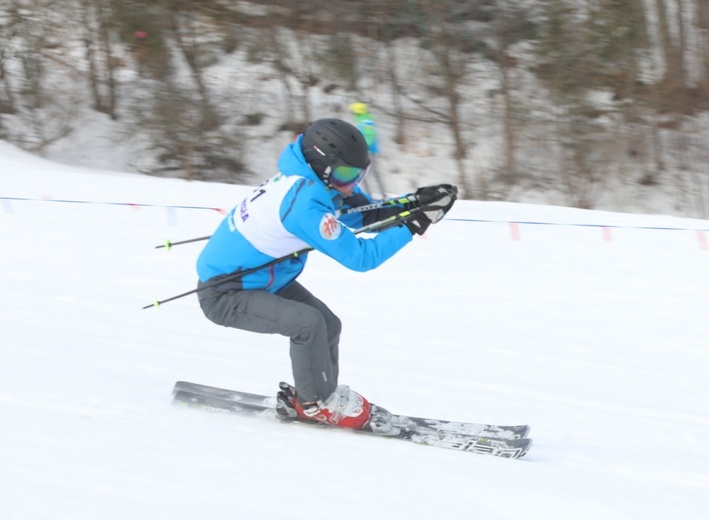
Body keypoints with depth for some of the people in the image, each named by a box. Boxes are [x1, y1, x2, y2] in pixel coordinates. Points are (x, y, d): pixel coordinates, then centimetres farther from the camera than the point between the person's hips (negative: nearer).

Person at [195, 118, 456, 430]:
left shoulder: (312, 179, -7)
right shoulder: (304, 205, -34)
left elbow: (367, 214, 4)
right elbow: (360, 256, -29)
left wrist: (418, 202, -10)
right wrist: (414, 226, -27)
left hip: (257, 279, 10)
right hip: (223, 296, -10)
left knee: (327, 325, 6)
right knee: (306, 322, -24)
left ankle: (320, 396, 21)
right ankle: (317, 403, -4)